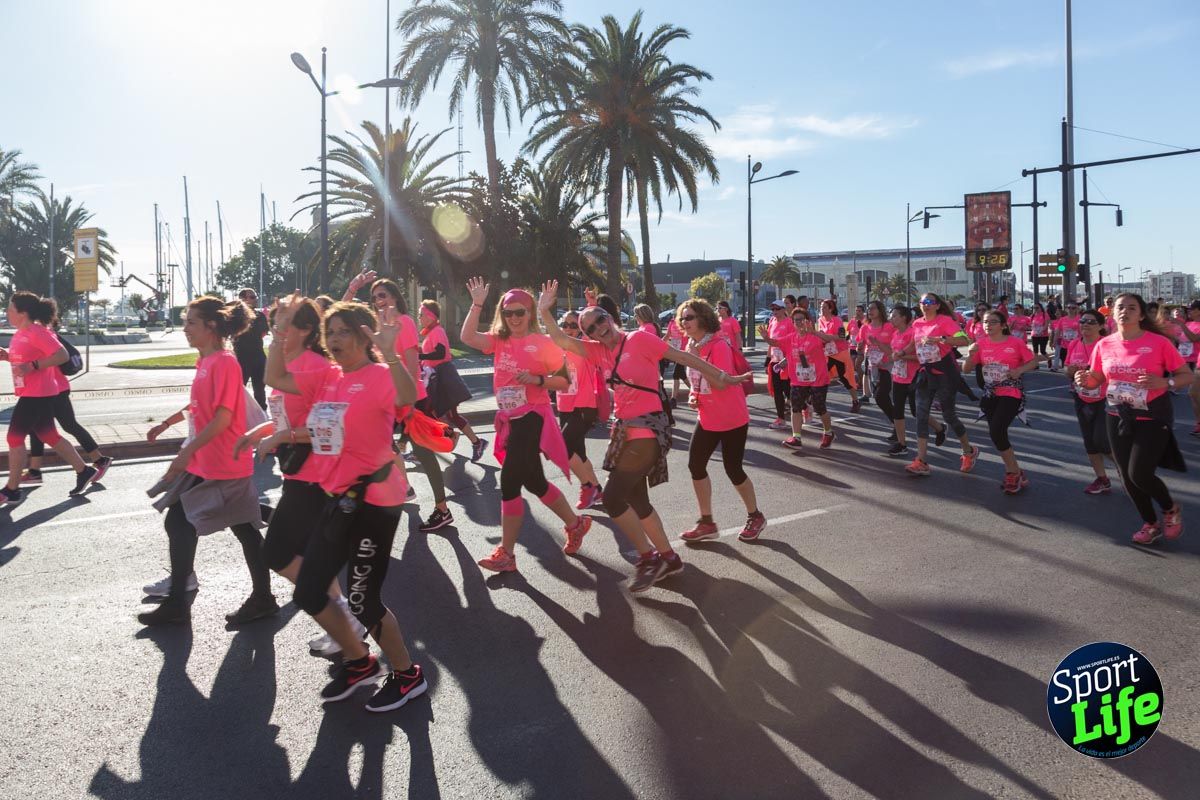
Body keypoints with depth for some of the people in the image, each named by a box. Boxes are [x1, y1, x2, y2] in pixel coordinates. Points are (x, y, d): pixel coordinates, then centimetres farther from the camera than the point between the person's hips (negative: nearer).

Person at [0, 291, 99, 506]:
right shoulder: (21, 333, 12)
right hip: (31, 394, 10)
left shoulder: (37, 332, -17)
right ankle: (84, 472, 20)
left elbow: (62, 355, -23)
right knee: (49, 435, 13)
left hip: (38, 395, -10)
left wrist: (32, 366, -28)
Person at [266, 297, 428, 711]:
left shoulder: (379, 376, -13)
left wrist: (388, 352, -43)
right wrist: (280, 332, 6)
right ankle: (359, 662, 35)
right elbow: (275, 379, 14)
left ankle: (407, 675, 24)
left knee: (362, 599, 1)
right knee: (308, 594, 15)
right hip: (338, 500, 8)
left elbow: (408, 397, -34)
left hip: (372, 501, -8)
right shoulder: (325, 377, 9)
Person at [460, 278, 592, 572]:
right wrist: (477, 304, -12)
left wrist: (537, 379, -21)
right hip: (508, 419, 7)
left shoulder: (543, 342, -8)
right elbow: (467, 337, -10)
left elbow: (564, 382, -6)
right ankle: (576, 524, 37)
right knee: (533, 481, 16)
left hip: (532, 418, -7)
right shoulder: (499, 341, 7)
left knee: (510, 481, -11)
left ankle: (506, 553, 1)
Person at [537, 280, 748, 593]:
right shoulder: (599, 351, 9)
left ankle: (649, 558, 4)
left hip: (647, 429, -8)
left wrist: (723, 377, -2)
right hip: (626, 429, 8)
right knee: (636, 501, 15)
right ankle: (669, 558, 30)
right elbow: (562, 341, 3)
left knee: (612, 498, -11)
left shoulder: (638, 339, -9)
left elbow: (683, 357, -6)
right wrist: (544, 311, -9)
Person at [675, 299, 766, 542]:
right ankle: (707, 523, 16)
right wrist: (693, 397, -2)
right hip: (707, 419, 8)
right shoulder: (692, 347, 4)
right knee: (695, 465, 3)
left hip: (731, 419, -7)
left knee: (733, 469, 0)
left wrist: (698, 358, -29)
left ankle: (755, 517, 23)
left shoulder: (719, 345, -19)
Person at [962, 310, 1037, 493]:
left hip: (1011, 394, -5)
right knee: (997, 434, 9)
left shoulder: (1015, 342, -7)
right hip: (990, 394, 5)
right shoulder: (981, 343, 3)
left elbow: (1033, 362, 0)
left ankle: (1013, 472, 2)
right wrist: (971, 354, -16)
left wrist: (1019, 370, -18)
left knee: (996, 432, -19)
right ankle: (1015, 473, 27)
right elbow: (966, 369, 2)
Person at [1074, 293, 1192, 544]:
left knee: (1139, 474, -12)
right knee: (1126, 476, 9)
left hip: (1153, 419, -4)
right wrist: (1085, 380, -12)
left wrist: (1163, 383, -25)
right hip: (1118, 418, 4)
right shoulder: (1104, 345, 0)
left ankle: (1171, 510, 21)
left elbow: (1187, 376, -6)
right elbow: (1097, 380, 11)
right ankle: (1151, 524, 31)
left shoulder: (1159, 343, -11)